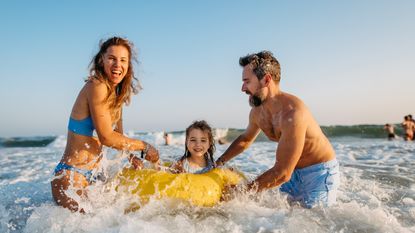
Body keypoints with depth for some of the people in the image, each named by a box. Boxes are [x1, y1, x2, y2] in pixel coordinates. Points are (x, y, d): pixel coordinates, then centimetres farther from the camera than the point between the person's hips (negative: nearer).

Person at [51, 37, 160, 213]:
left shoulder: (116, 94, 10)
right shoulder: (96, 86, -17)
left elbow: (118, 136, 14)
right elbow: (107, 137, -20)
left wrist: (133, 159, -1)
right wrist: (144, 146, -9)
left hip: (92, 176, 9)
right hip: (71, 176, -9)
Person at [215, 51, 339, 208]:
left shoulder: (292, 112, -33)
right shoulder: (257, 112, -5)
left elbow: (282, 173, -33)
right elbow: (245, 139, 17)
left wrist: (243, 191, -27)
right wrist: (218, 163, 10)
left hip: (319, 172, -7)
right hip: (294, 172, 8)